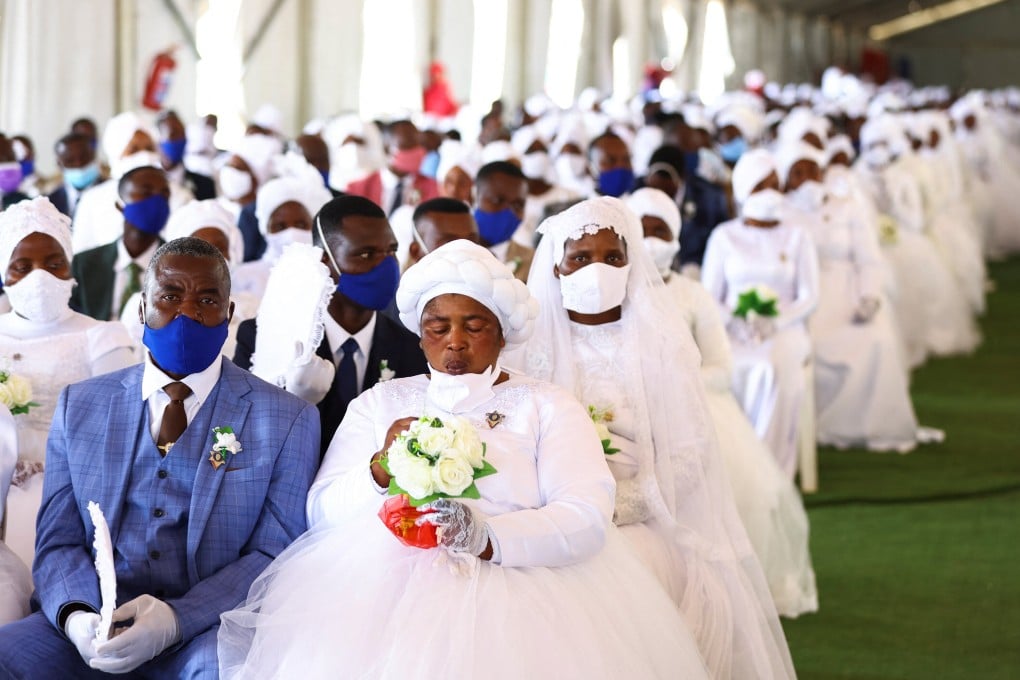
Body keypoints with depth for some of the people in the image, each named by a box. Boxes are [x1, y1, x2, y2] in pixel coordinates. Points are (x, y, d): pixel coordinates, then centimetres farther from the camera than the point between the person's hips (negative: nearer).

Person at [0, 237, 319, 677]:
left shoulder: (288, 421, 4)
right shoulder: (79, 407, 12)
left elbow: (275, 555, -2)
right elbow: (59, 543, 8)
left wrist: (175, 618, -20)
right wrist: (75, 616, -15)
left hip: (207, 632, -2)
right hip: (93, 625, 2)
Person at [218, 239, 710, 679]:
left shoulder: (548, 407, 12)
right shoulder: (379, 403, 19)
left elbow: (587, 518, -4)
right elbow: (322, 510, 8)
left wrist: (488, 538, -22)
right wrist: (381, 469, -13)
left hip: (517, 585, -1)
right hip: (384, 581, 1)